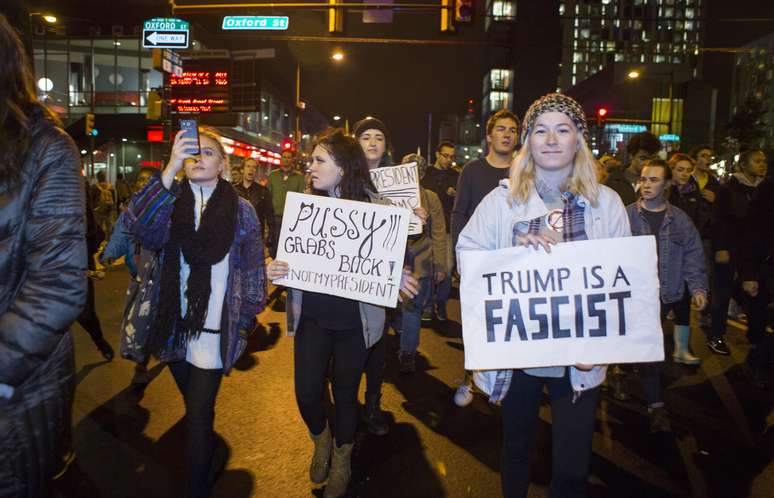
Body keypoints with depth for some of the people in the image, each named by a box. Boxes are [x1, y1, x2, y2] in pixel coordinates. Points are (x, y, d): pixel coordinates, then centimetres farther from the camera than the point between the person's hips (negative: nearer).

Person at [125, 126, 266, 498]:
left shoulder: (241, 209, -4)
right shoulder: (170, 202, 0)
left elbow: (253, 269, 0)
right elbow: (138, 225, -22)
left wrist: (247, 320, -2)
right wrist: (170, 171, -34)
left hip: (214, 330, -3)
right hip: (174, 327, 3)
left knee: (198, 415, -2)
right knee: (195, 407, 22)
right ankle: (211, 458, 48)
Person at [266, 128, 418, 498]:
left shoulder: (375, 207, -9)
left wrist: (398, 278, -22)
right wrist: (273, 270, -14)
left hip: (354, 319, -2)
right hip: (311, 315, 3)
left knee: (345, 394, 13)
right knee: (306, 393, 4)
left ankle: (342, 459, 42)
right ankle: (321, 440, 41)